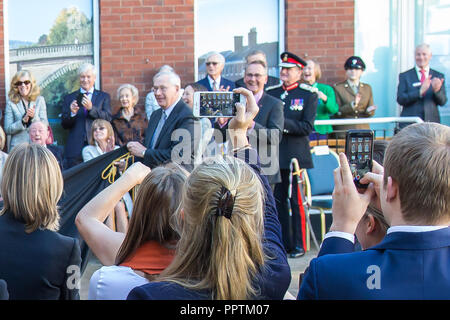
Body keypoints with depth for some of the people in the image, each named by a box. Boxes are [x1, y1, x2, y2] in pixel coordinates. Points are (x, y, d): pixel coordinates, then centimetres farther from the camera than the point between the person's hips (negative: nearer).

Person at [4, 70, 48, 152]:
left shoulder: (40, 100, 8)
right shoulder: (11, 103, 4)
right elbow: (7, 129, 0)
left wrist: (34, 117, -12)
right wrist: (23, 121, -14)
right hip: (18, 147, -1)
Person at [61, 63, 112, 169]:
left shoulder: (104, 97, 12)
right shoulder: (69, 98, 13)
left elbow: (108, 118, -2)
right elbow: (64, 125, 8)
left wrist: (91, 108, -16)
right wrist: (72, 113, -13)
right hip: (75, 148, 1)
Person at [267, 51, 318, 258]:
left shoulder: (309, 95, 1)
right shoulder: (270, 94, 12)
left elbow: (307, 127, -8)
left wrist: (283, 123, -17)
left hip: (296, 155, -4)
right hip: (274, 156, 4)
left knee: (297, 202, -1)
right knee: (278, 201, 8)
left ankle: (299, 245, 8)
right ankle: (284, 243, 18)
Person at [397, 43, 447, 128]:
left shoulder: (438, 76, 11)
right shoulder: (404, 76, 6)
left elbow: (442, 102, 5)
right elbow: (400, 99, -5)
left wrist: (437, 90, -16)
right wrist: (420, 91, -18)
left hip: (432, 124, 2)